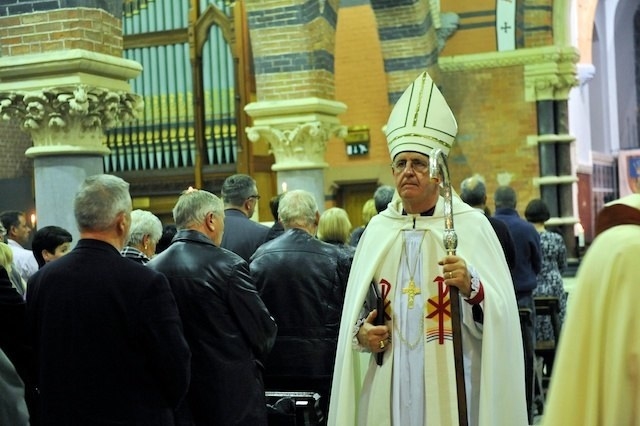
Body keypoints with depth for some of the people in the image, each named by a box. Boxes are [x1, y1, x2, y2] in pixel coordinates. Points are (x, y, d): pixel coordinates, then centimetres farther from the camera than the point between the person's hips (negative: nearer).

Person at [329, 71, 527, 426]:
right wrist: (360, 332, -4)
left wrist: (471, 287, -28)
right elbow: (354, 309, 15)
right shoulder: (378, 229, 7)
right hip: (389, 390, 3)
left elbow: (498, 314, -10)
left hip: (450, 389, -3)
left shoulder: (470, 226, -4)